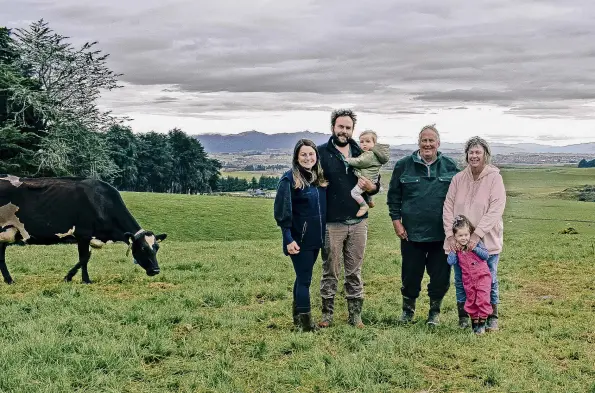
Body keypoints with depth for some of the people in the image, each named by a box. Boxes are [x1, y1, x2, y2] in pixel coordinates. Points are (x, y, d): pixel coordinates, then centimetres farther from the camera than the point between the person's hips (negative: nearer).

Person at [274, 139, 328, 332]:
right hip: (299, 240, -6)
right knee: (304, 279, -4)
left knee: (303, 277, 15)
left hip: (316, 238, 6)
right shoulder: (289, 179, -11)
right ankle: (306, 322, 0)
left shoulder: (320, 178, 9)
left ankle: (298, 317, 25)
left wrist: (326, 234, 13)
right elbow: (282, 212, -14)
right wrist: (288, 239, -19)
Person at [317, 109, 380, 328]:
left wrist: (371, 187, -6)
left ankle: (355, 315, 18)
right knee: (330, 272, 6)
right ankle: (327, 313, 18)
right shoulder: (322, 153, -2)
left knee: (355, 272, 10)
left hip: (358, 222, 3)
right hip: (332, 223, -3)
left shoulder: (361, 154, 10)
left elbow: (377, 184, 14)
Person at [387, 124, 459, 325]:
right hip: (412, 233, -1)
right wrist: (396, 221, 0)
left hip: (442, 234, 1)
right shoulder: (404, 165, 2)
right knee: (410, 275, 7)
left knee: (441, 277, 6)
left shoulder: (450, 166, 5)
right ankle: (408, 309, 28)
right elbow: (393, 196, 7)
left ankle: (434, 312, 24)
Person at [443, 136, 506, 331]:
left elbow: (496, 209, -15)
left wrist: (477, 234, -21)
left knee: (489, 281, 6)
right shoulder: (458, 178, 4)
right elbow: (448, 207, 3)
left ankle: (492, 319, 21)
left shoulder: (494, 177, -7)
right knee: (461, 281, 8)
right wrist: (450, 234, -8)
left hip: (487, 241, -3)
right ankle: (463, 318, 22)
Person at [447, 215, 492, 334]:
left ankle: (482, 323, 0)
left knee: (482, 300, -9)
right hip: (468, 280, 3)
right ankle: (474, 323, 24)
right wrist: (454, 251, -16)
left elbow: (486, 255, -13)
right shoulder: (456, 248, -1)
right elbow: (451, 262, -8)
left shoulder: (476, 243, -7)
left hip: (482, 276, -3)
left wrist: (474, 248, -21)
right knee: (471, 301, 11)